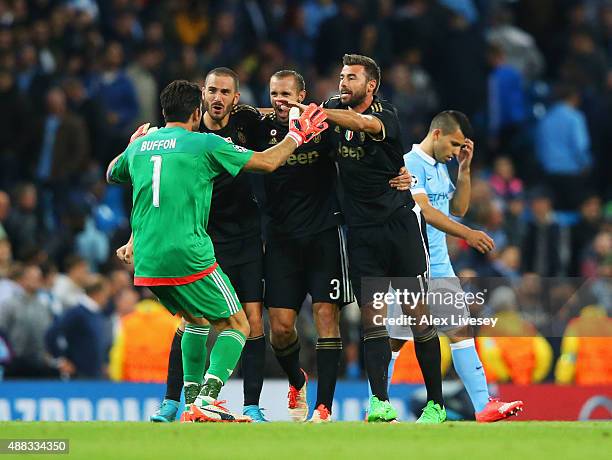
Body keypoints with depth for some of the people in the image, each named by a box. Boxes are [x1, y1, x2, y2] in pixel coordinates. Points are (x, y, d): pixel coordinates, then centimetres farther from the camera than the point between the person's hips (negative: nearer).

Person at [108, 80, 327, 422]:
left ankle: (192, 403, 20)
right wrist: (297, 135, 19)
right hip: (190, 259, -6)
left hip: (147, 265, 6)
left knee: (196, 319, 28)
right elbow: (268, 162, 3)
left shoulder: (139, 146, 13)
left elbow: (112, 174, 35)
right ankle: (207, 402, -12)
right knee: (236, 326, 7)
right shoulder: (205, 143, -2)